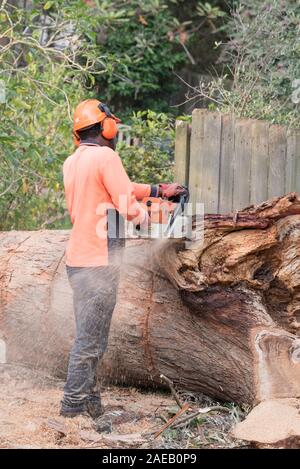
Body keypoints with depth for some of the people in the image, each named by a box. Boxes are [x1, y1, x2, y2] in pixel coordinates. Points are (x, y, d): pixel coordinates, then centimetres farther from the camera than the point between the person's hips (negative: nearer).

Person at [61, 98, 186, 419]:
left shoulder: (72, 162, 12)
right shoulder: (105, 156, -14)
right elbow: (128, 205, -17)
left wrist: (157, 190, 26)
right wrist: (147, 220, 3)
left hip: (77, 260, 9)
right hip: (99, 263, -9)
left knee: (89, 336, 16)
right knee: (90, 342, -4)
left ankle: (91, 404, 22)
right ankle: (73, 409, -2)